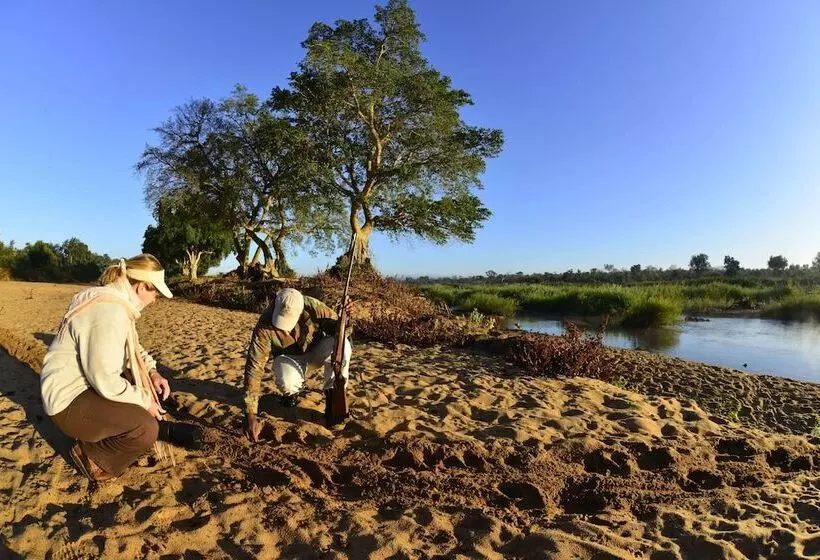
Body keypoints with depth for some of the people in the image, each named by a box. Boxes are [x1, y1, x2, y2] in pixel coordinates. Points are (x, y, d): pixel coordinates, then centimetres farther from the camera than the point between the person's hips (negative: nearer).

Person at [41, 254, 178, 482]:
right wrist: (144, 401, -16)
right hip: (69, 399, -10)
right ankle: (91, 456, 2)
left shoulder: (117, 300, 4)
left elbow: (134, 348, 17)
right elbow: (106, 381, -29)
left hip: (91, 381, 10)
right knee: (146, 430, -25)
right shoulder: (109, 312, -29)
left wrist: (153, 372, 1)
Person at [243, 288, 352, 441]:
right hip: (290, 358, -1)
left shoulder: (312, 306, -28)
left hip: (317, 352, 1)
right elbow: (254, 367, -31)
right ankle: (291, 392, 5)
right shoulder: (264, 326, -30)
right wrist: (250, 415, -34)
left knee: (341, 345, -32)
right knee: (286, 382, -36)